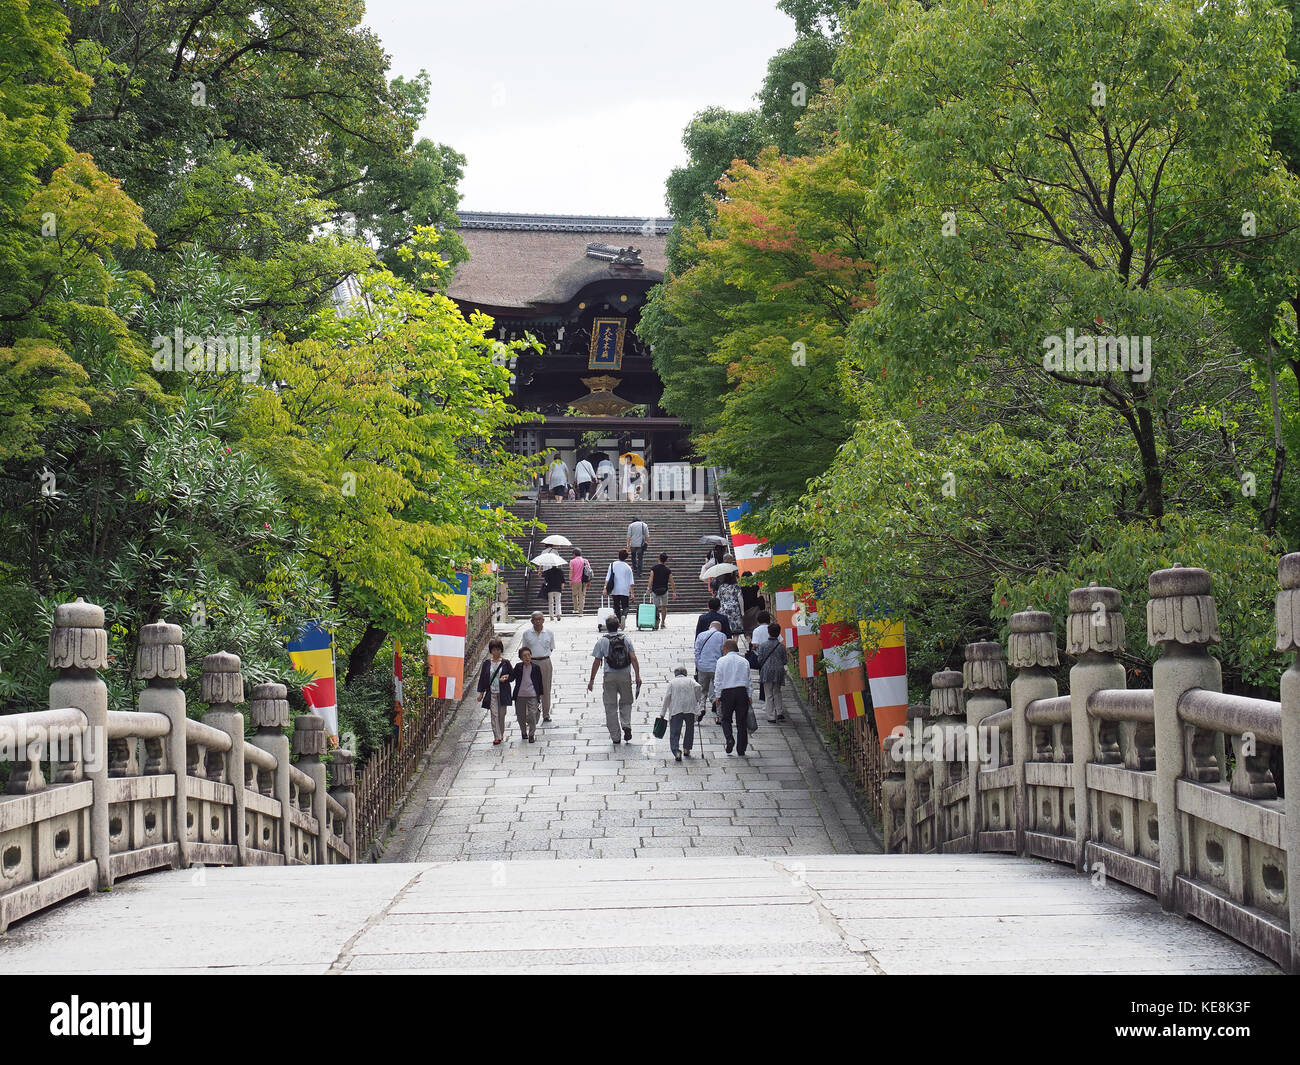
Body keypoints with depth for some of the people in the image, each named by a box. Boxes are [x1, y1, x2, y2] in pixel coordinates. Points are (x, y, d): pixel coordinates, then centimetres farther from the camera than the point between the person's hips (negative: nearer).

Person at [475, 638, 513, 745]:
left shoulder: (506, 663, 2)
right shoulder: (486, 663, 3)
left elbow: (512, 676, 10)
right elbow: (482, 678, 7)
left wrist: (507, 677, -13)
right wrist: (481, 692, 5)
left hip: (503, 692, 0)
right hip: (491, 692, 0)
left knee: (502, 714, 7)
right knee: (494, 714, -7)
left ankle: (501, 733, 25)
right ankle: (497, 737, -7)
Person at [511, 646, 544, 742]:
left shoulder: (536, 667, -2)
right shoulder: (518, 667, -1)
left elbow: (540, 681, 6)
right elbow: (511, 678, 1)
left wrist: (540, 693, 8)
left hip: (532, 695, -2)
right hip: (520, 695, 2)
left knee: (532, 715, -8)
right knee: (520, 715, 11)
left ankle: (531, 734, 2)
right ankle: (523, 731, 33)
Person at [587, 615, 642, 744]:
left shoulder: (602, 641, -2)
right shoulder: (626, 639, 3)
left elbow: (596, 662, -2)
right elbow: (633, 659, -3)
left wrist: (591, 680, 4)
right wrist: (637, 676, -1)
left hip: (609, 677, -2)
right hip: (625, 676, 2)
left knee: (611, 707, 6)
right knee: (626, 702, 20)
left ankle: (615, 737, 7)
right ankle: (626, 725, -5)